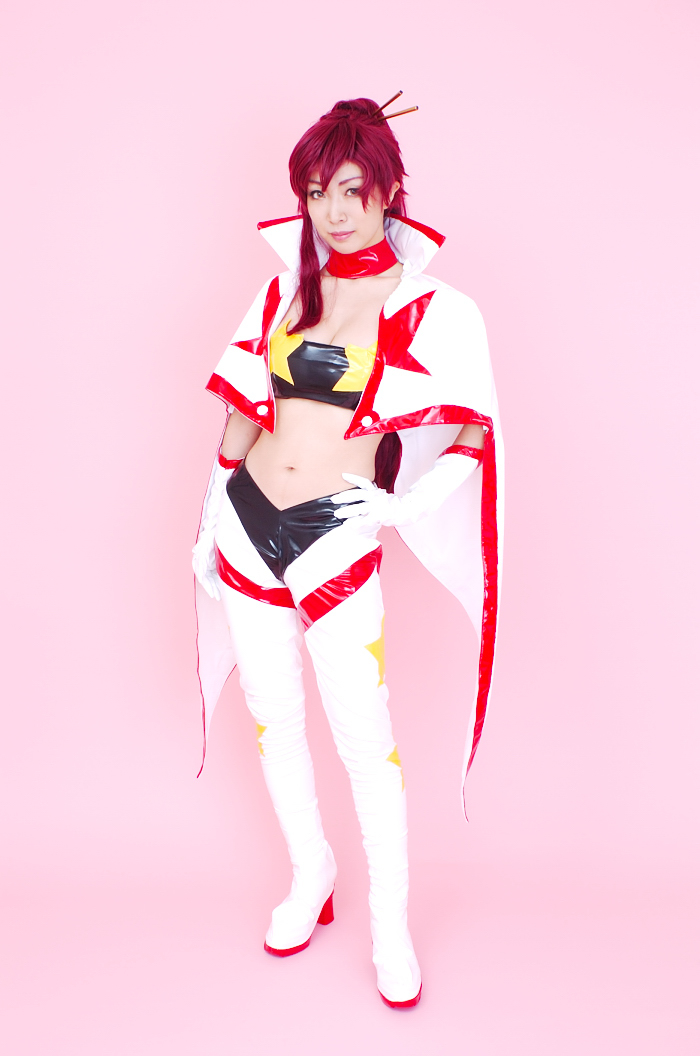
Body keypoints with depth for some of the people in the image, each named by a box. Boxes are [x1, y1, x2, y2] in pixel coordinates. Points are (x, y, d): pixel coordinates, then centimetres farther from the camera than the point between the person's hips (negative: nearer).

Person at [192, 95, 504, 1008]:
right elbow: (246, 408, 13)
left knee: (366, 738, 2)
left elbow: (475, 435, -2)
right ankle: (311, 875, 37)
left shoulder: (429, 308, -4)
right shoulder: (284, 292, 9)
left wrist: (401, 505, -12)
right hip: (246, 524, 5)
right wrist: (212, 511, 11)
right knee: (273, 717, 15)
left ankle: (389, 922, 24)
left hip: (338, 541, -4)